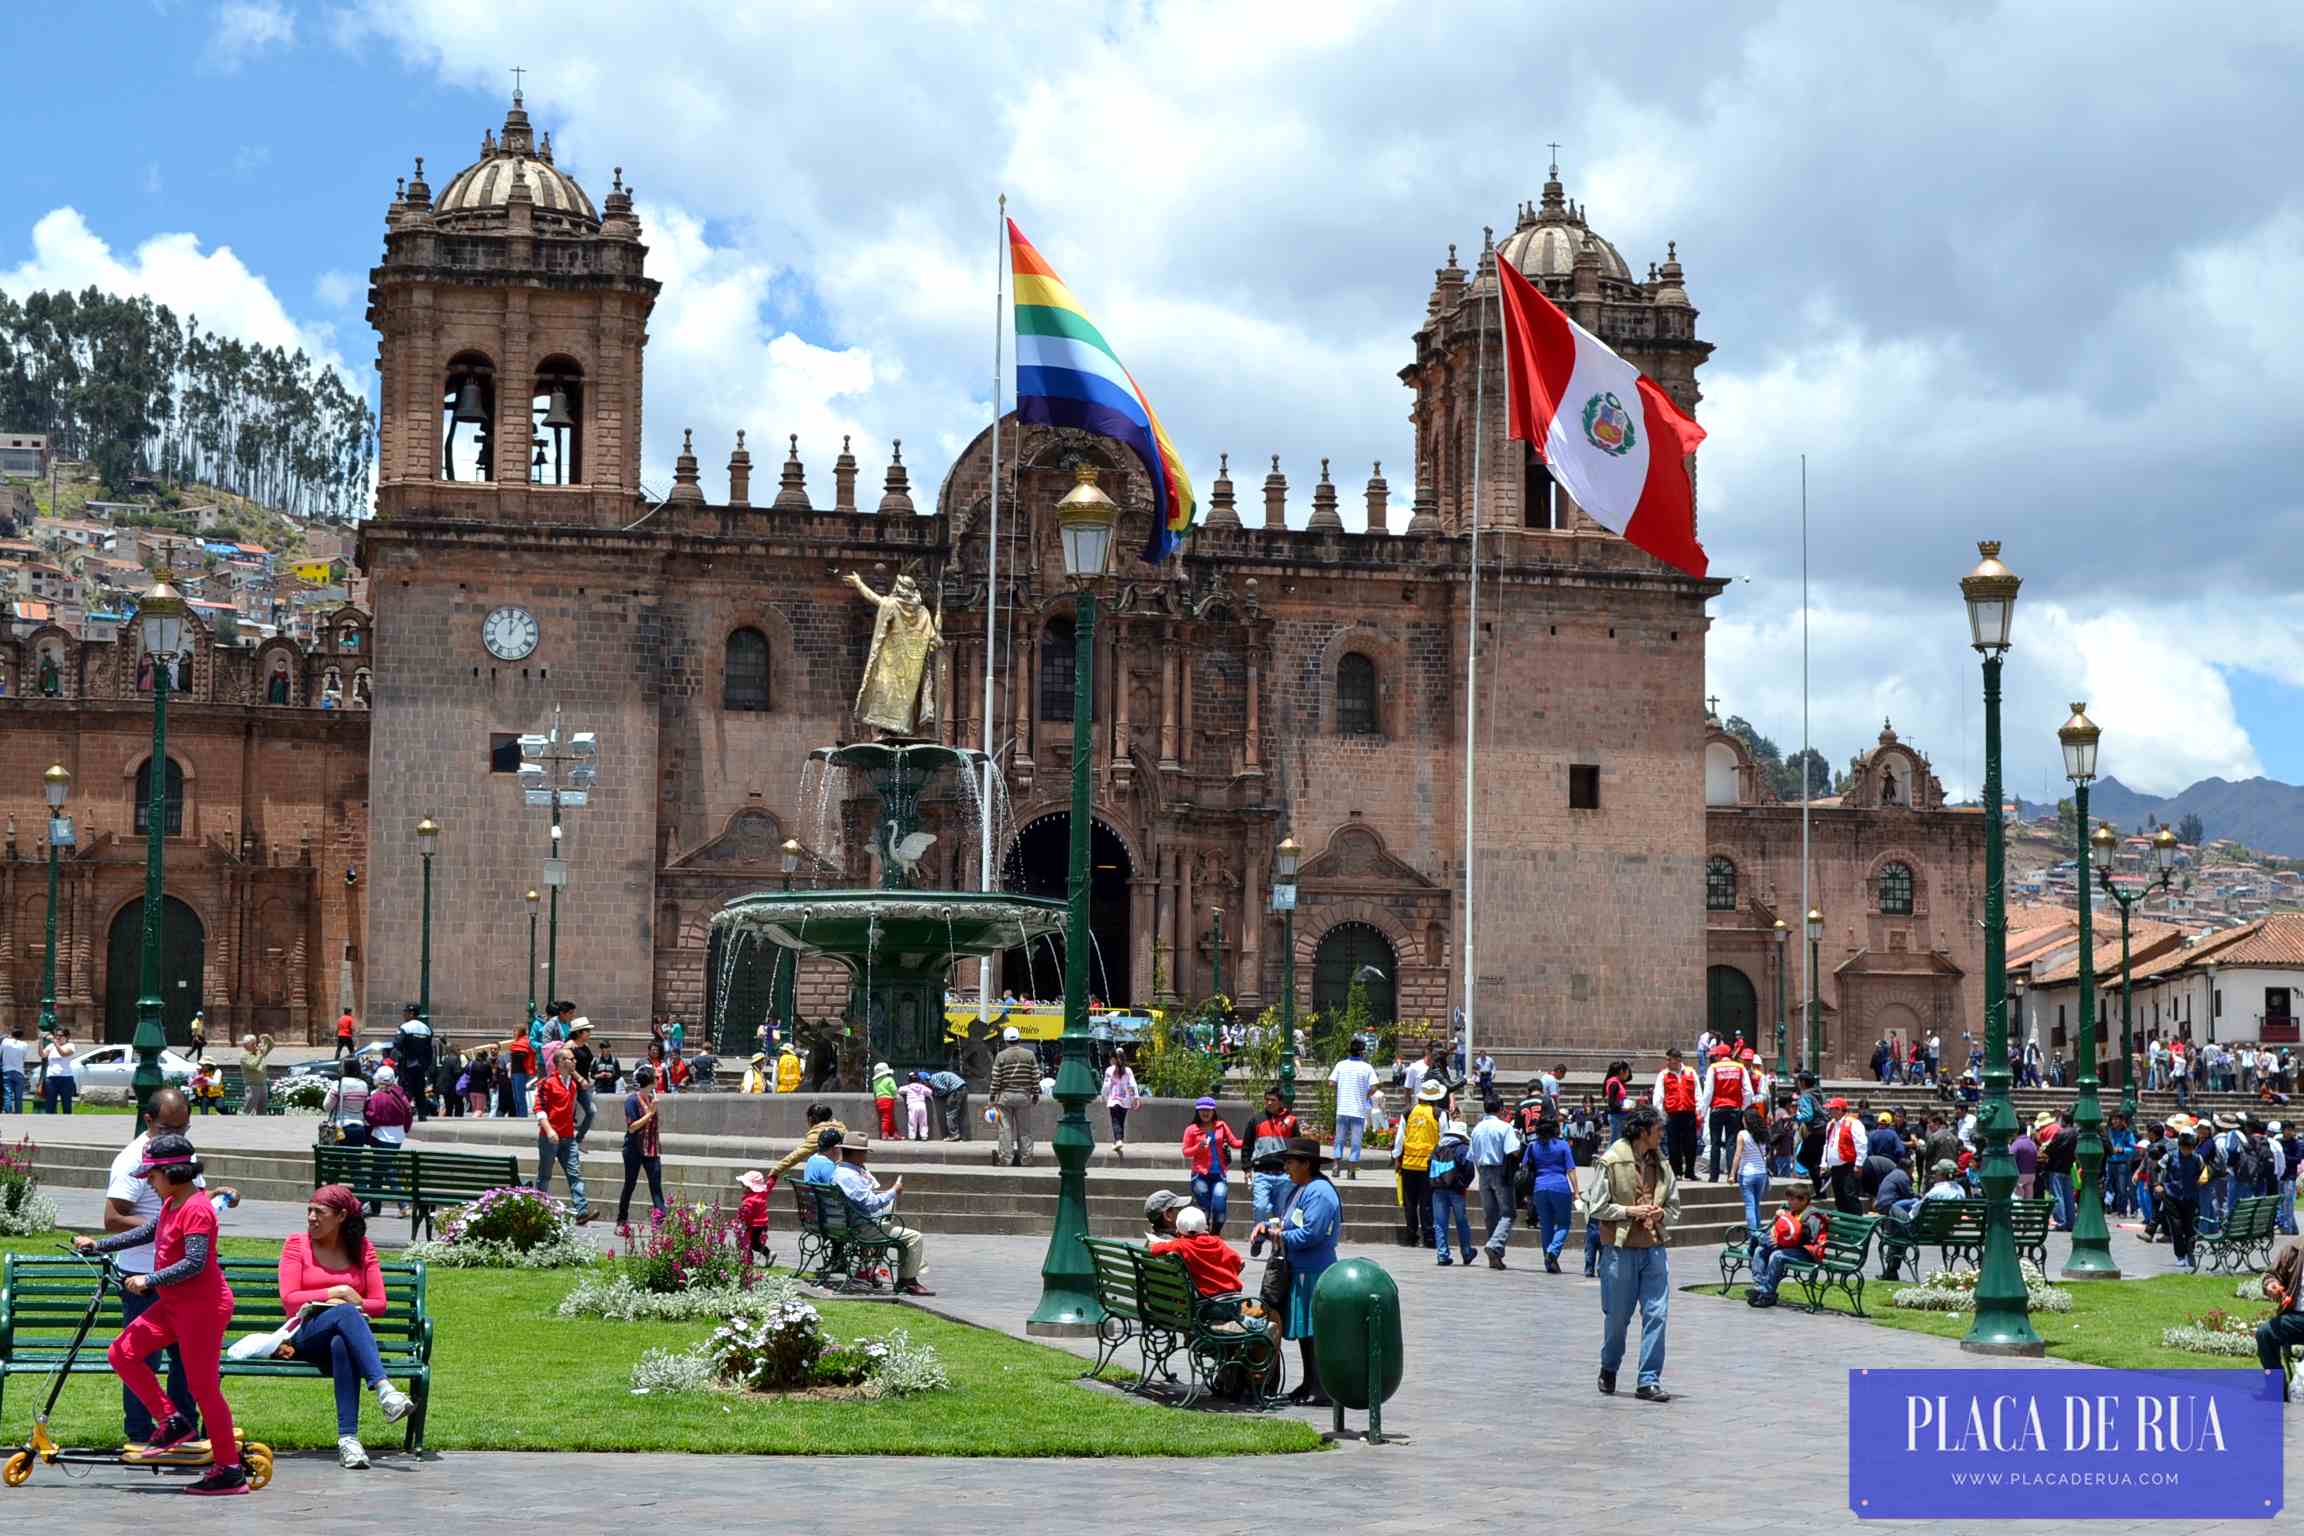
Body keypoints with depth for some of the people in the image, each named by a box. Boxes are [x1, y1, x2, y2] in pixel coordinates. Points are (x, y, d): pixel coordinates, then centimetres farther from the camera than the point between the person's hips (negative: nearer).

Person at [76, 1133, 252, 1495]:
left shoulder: (196, 1209, -19)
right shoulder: (172, 1204, 12)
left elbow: (194, 1263, -27)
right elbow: (147, 1233, 26)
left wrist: (148, 1281, -24)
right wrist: (98, 1245, 24)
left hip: (202, 1308, -10)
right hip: (173, 1305, 10)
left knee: (203, 1387, -6)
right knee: (121, 1353, 4)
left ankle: (229, 1471, 0)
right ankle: (173, 1421, 11)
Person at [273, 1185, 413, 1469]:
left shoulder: (362, 1248, 12)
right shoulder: (297, 1244, 8)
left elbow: (379, 1304, 8)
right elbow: (288, 1299, -2)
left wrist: (348, 1303, -9)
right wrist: (337, 1293, -7)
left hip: (349, 1334, 1)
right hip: (307, 1336, -1)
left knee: (342, 1345, -41)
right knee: (346, 1314, -38)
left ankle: (348, 1438, -48)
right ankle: (384, 1390, -56)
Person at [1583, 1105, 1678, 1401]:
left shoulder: (1661, 1164, 9)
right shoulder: (1610, 1162, -6)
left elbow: (1674, 1207, 18)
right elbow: (1596, 1207, -6)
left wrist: (1661, 1214, -4)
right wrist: (1629, 1212, -15)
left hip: (1654, 1249, 4)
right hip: (1620, 1249, -4)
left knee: (1657, 1314, -5)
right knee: (1618, 1316, 7)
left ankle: (1650, 1381, 0)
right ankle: (1608, 1368, 32)